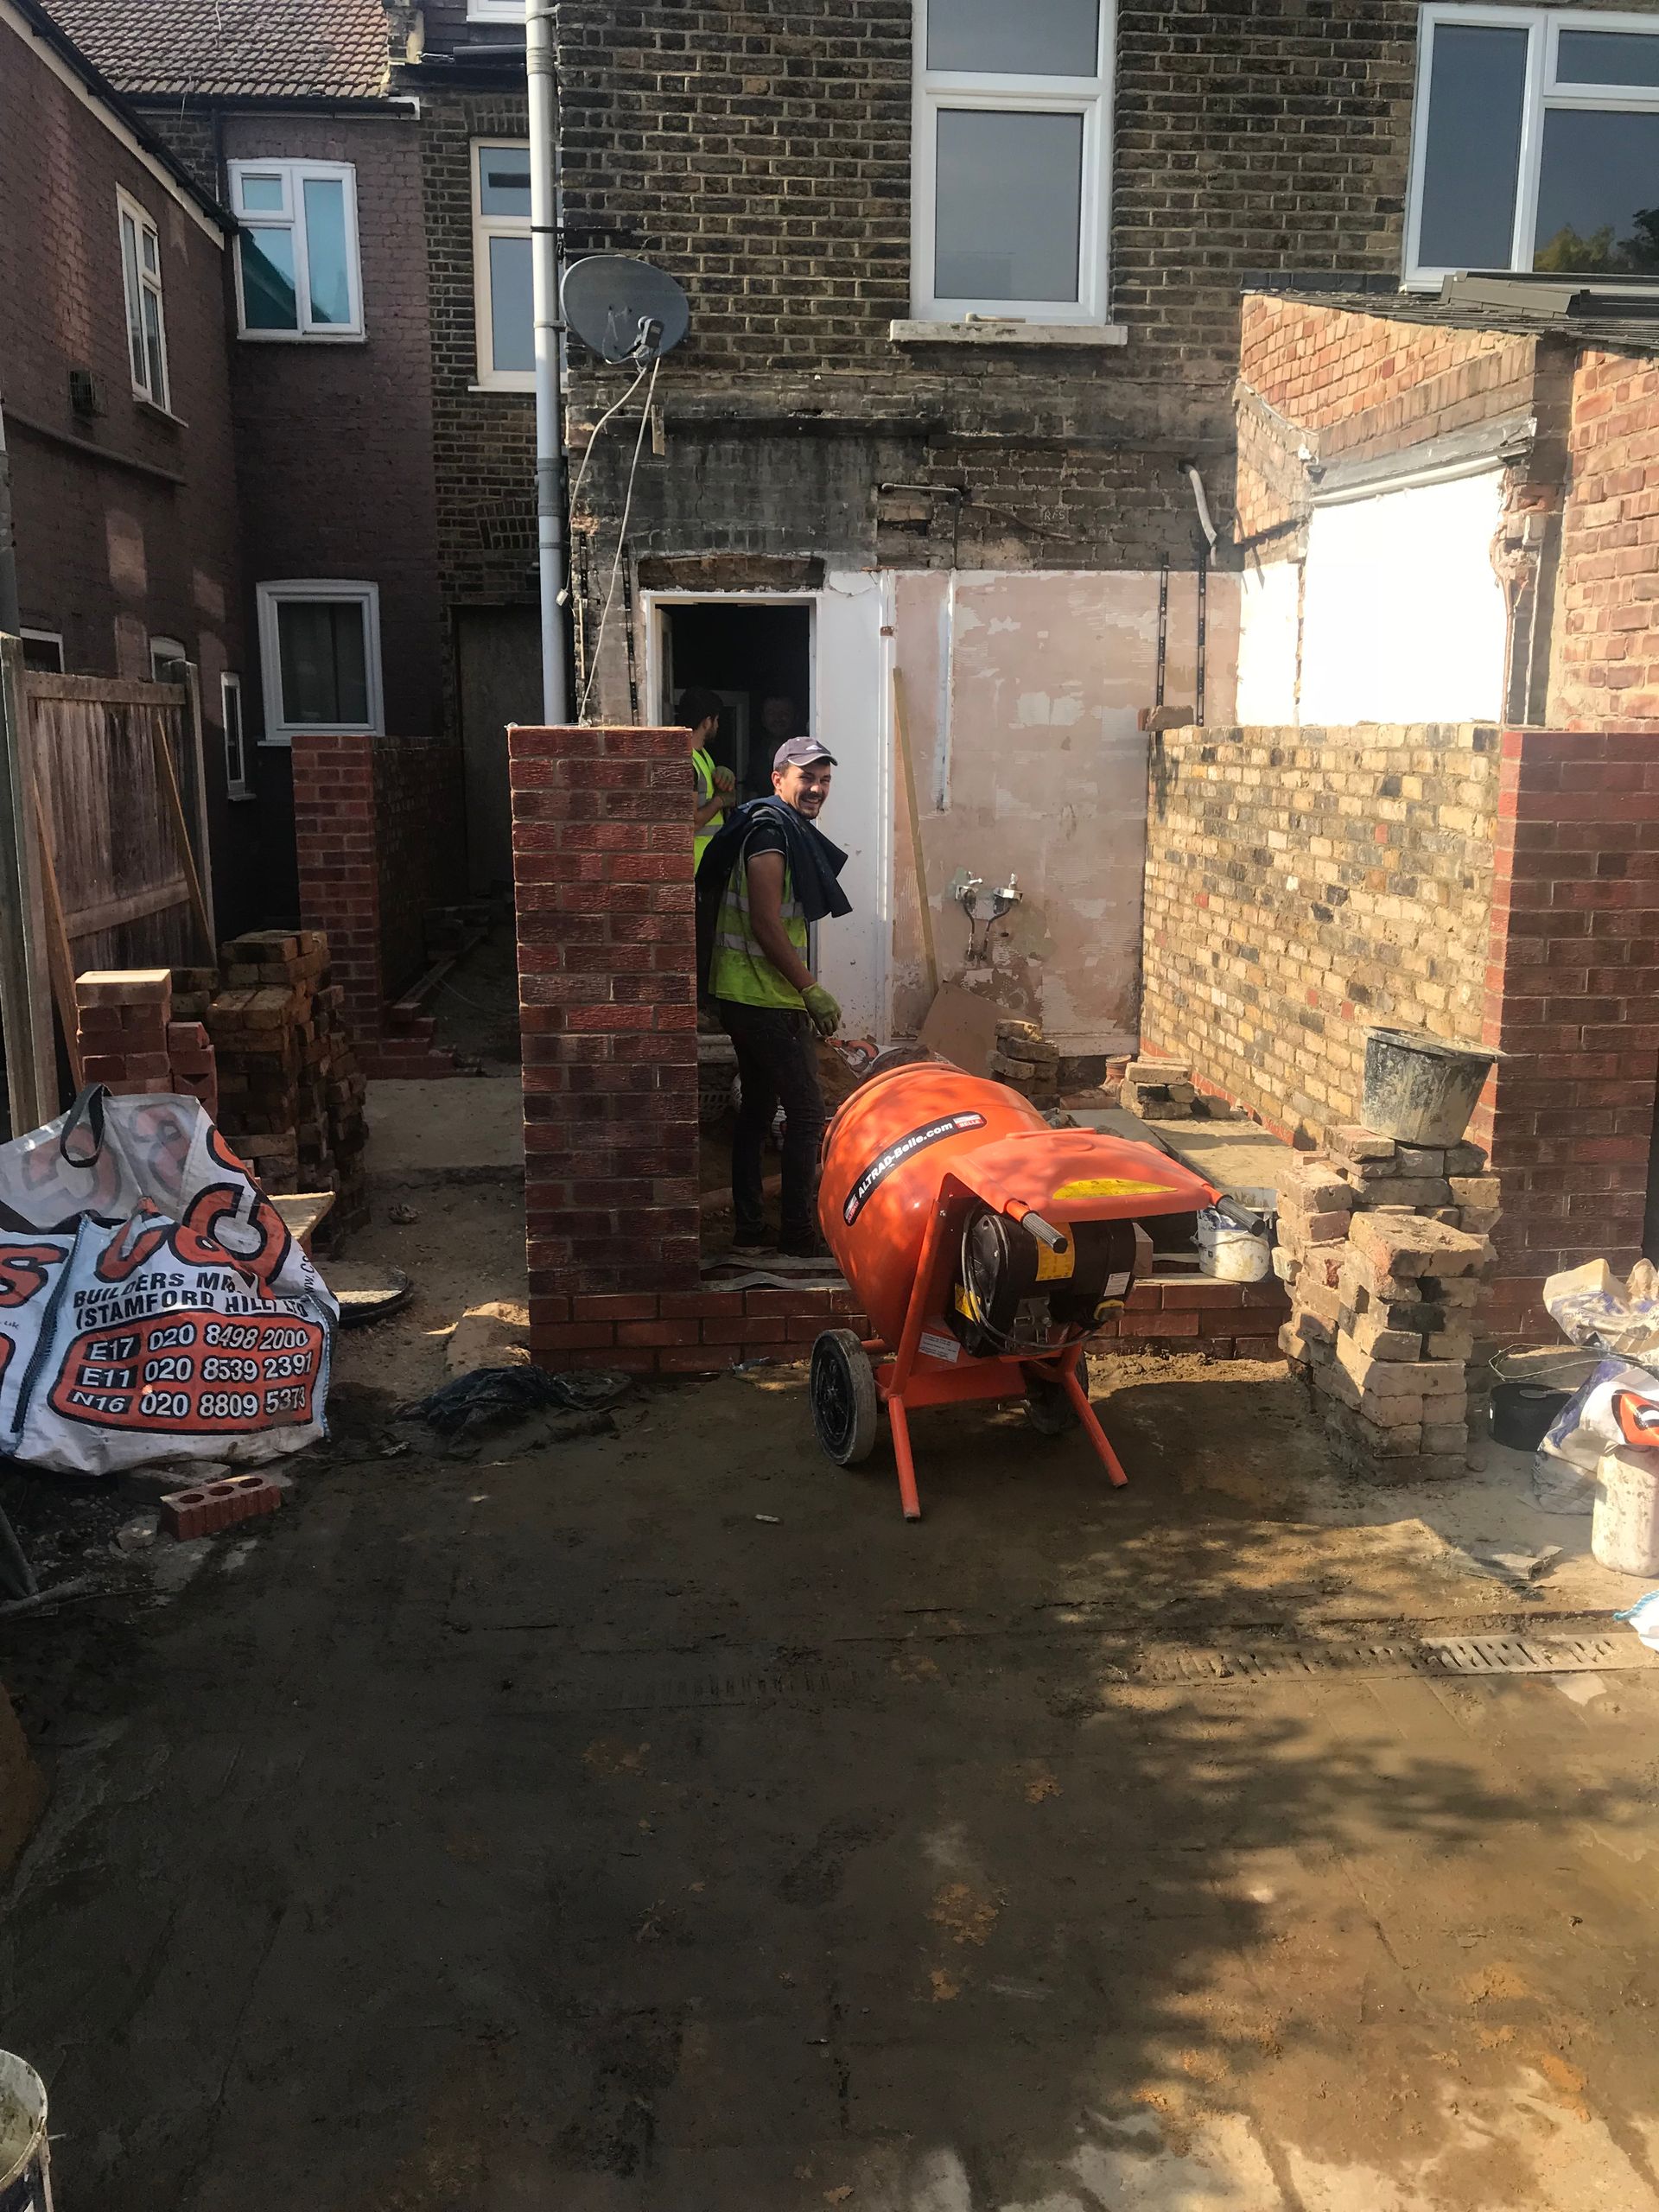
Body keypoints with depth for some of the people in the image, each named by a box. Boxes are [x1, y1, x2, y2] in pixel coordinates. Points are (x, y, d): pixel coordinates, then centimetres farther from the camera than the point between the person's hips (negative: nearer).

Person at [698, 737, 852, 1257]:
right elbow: (766, 925, -22)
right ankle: (801, 1234, 3)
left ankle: (749, 1230, 21)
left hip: (744, 997, 11)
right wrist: (812, 990, -18)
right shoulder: (771, 833, -16)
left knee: (758, 1107, 15)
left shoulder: (787, 831, 16)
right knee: (806, 1112, -4)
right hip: (767, 999, -11)